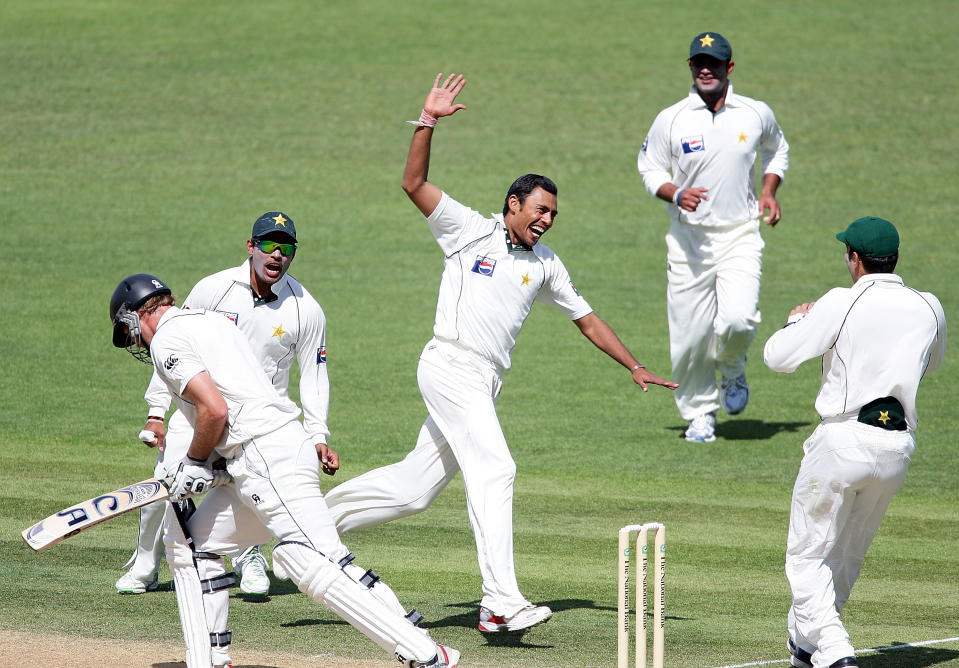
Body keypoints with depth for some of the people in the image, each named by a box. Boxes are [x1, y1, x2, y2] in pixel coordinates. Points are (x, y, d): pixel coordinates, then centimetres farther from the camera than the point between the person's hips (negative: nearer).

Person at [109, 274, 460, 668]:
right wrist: (205, 463, 17)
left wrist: (194, 462, 0)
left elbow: (214, 410, -16)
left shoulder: (166, 340, -3)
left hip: (269, 457, -10)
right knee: (188, 543, 17)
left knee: (313, 564, -18)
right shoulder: (210, 321, 27)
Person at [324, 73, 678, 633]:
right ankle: (502, 602, -29)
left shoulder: (546, 265, 19)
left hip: (486, 386, 7)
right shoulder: (470, 230, 4)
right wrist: (428, 121, -13)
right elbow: (414, 184, -3)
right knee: (494, 468, -21)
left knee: (415, 489, 6)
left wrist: (635, 367, 16)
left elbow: (586, 319, 24)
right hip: (450, 366, -7)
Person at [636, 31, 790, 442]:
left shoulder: (757, 114, 1)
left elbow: (776, 149, 21)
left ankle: (732, 373, 12)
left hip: (741, 235, 0)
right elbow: (649, 168, 6)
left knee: (738, 318, -21)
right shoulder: (670, 120, -3)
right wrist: (676, 194, -14)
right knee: (689, 335, -1)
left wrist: (769, 191, 5)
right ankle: (699, 414, 20)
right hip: (689, 238, 0)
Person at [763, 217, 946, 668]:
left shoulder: (841, 304, -8)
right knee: (848, 554, 22)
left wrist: (797, 321, 15)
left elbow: (777, 356, -4)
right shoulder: (929, 309, 7)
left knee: (808, 555, 1)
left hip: (843, 440, -5)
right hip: (899, 445, 5)